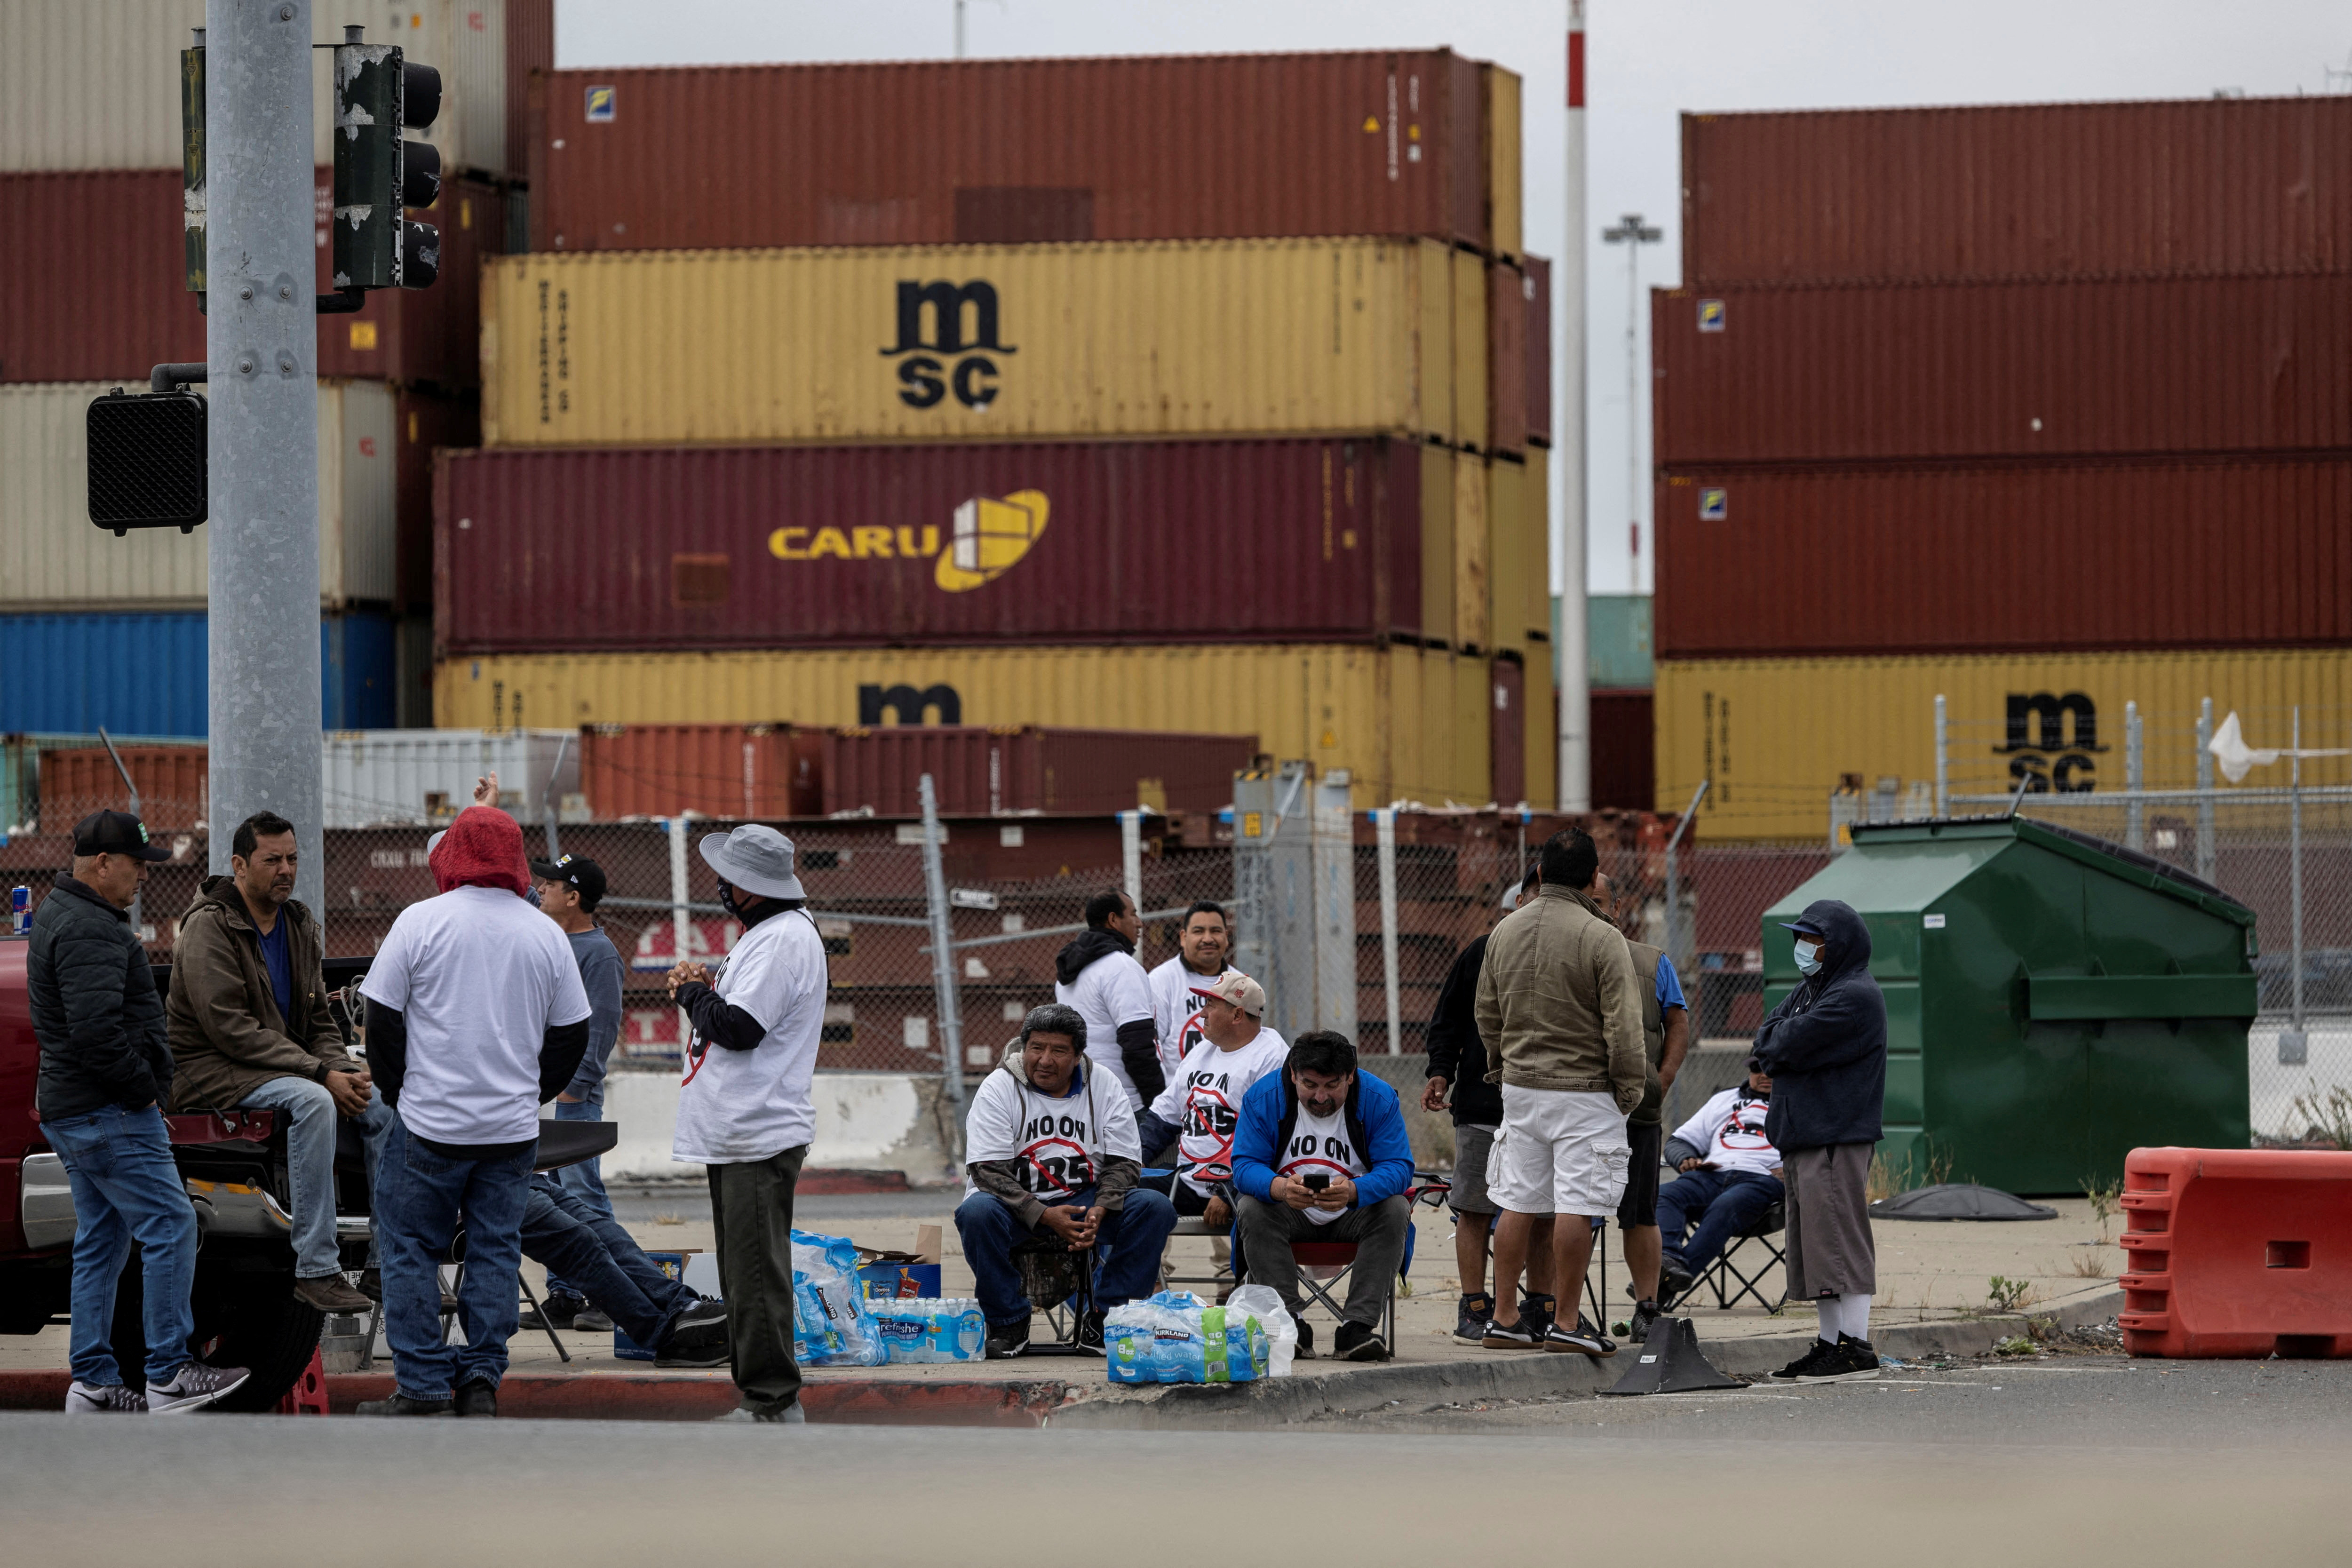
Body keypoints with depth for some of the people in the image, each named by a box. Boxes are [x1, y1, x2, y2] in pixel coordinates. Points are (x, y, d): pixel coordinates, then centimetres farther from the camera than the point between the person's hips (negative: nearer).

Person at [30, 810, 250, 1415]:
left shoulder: (60, 916, 18)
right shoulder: (90, 931, -18)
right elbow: (97, 1030, -28)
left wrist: (142, 1088, 20)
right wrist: (143, 1088, -15)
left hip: (69, 1110, 11)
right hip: (111, 1115, -11)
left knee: (101, 1245, 13)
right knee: (170, 1228, -8)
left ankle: (93, 1381, 14)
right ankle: (169, 1375, -7)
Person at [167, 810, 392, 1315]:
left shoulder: (299, 927, 13)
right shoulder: (210, 927, -13)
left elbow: (319, 1022, 16)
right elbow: (231, 1028, -20)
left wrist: (344, 1070, -7)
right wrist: (321, 1074, -24)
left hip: (281, 1065, 8)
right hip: (211, 1073, -8)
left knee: (382, 1101, -11)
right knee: (311, 1101, -34)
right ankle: (316, 1270, -35)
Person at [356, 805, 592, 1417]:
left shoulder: (421, 922, -6)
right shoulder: (546, 935, 4)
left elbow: (383, 1019, -4)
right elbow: (572, 1034, 9)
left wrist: (397, 1092, 8)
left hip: (431, 1122, -3)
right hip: (514, 1128, 3)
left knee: (411, 1250, 4)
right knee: (495, 1251, 9)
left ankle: (423, 1385, 2)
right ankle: (482, 1377, 5)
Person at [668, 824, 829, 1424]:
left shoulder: (784, 938, -15)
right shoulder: (767, 932, 19)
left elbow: (739, 1028, -22)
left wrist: (692, 992, -5)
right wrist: (705, 989, 6)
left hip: (761, 1137, -11)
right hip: (735, 1136, 11)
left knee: (757, 1273, -10)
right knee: (744, 1273, 12)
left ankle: (774, 1401, -8)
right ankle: (762, 1397, 16)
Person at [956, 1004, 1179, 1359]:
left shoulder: (1102, 1086, 1)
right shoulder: (999, 1088, -7)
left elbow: (1124, 1163, 1)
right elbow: (988, 1170, -14)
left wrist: (1099, 1211, -20)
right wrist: (1045, 1216, -27)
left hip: (1083, 1201, 3)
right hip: (1017, 1207, -3)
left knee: (1157, 1208, -21)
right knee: (976, 1212, -36)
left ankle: (1104, 1320, -13)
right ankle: (1008, 1324, -16)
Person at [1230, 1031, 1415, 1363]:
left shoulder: (1380, 1099, -13)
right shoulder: (1263, 1098, -11)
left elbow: (1398, 1168, -19)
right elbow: (1245, 1165, -17)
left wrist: (1353, 1191, -42)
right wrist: (1279, 1187, -41)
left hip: (1354, 1213, 0)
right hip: (1289, 1211, 0)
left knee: (1395, 1210, -29)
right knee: (1253, 1209, -29)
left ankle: (1357, 1327, -34)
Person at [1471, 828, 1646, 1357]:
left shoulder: (1506, 932, 6)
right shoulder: (1601, 938, -13)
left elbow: (1487, 1014, 16)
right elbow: (1623, 1025, -14)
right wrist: (1630, 1087, -4)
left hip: (1520, 1087, 6)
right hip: (1584, 1090, -6)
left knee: (1517, 1203, 10)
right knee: (1576, 1207, -3)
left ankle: (1504, 1319, 14)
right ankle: (1567, 1323, -3)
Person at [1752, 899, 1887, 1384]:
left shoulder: (1854, 997, -12)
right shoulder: (1809, 989, 20)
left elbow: (1789, 1044, -18)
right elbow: (1766, 1038, 13)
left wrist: (1775, 1044, 1)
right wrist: (1783, 1047, -6)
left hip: (1838, 1138, -10)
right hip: (1801, 1135, 10)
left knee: (1840, 1240, -10)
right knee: (1813, 1244, 10)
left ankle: (1856, 1348, -11)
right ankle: (1830, 1341, 14)